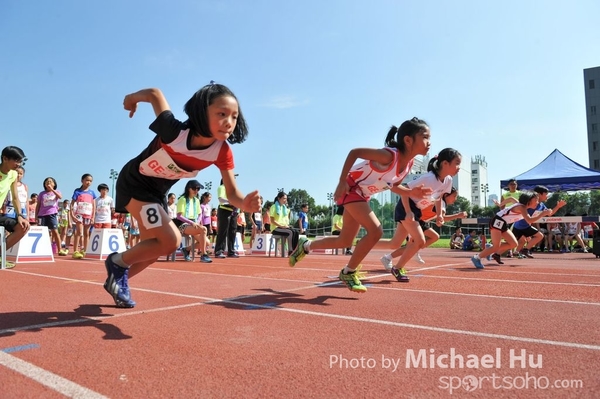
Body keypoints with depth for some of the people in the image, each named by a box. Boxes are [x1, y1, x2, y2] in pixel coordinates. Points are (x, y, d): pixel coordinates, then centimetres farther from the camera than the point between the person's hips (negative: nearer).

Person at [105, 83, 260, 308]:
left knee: (152, 250, 17)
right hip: (134, 183, -6)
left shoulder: (222, 152, -22)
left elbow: (232, 193, -23)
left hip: (158, 192, 6)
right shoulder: (174, 132, -36)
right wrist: (131, 98, 0)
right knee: (170, 242, -20)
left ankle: (118, 280, 43)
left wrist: (246, 203, -46)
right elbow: (154, 94, -21)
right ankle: (118, 262, 4)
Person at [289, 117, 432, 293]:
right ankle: (348, 272, -3)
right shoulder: (389, 155, -30)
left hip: (362, 195, 9)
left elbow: (391, 185, 9)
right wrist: (342, 182, -25)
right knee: (375, 231, -21)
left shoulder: (409, 163, -5)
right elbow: (354, 152, -24)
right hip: (351, 187, -9)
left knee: (345, 241, 13)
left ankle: (306, 245, 35)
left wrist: (412, 192, -7)